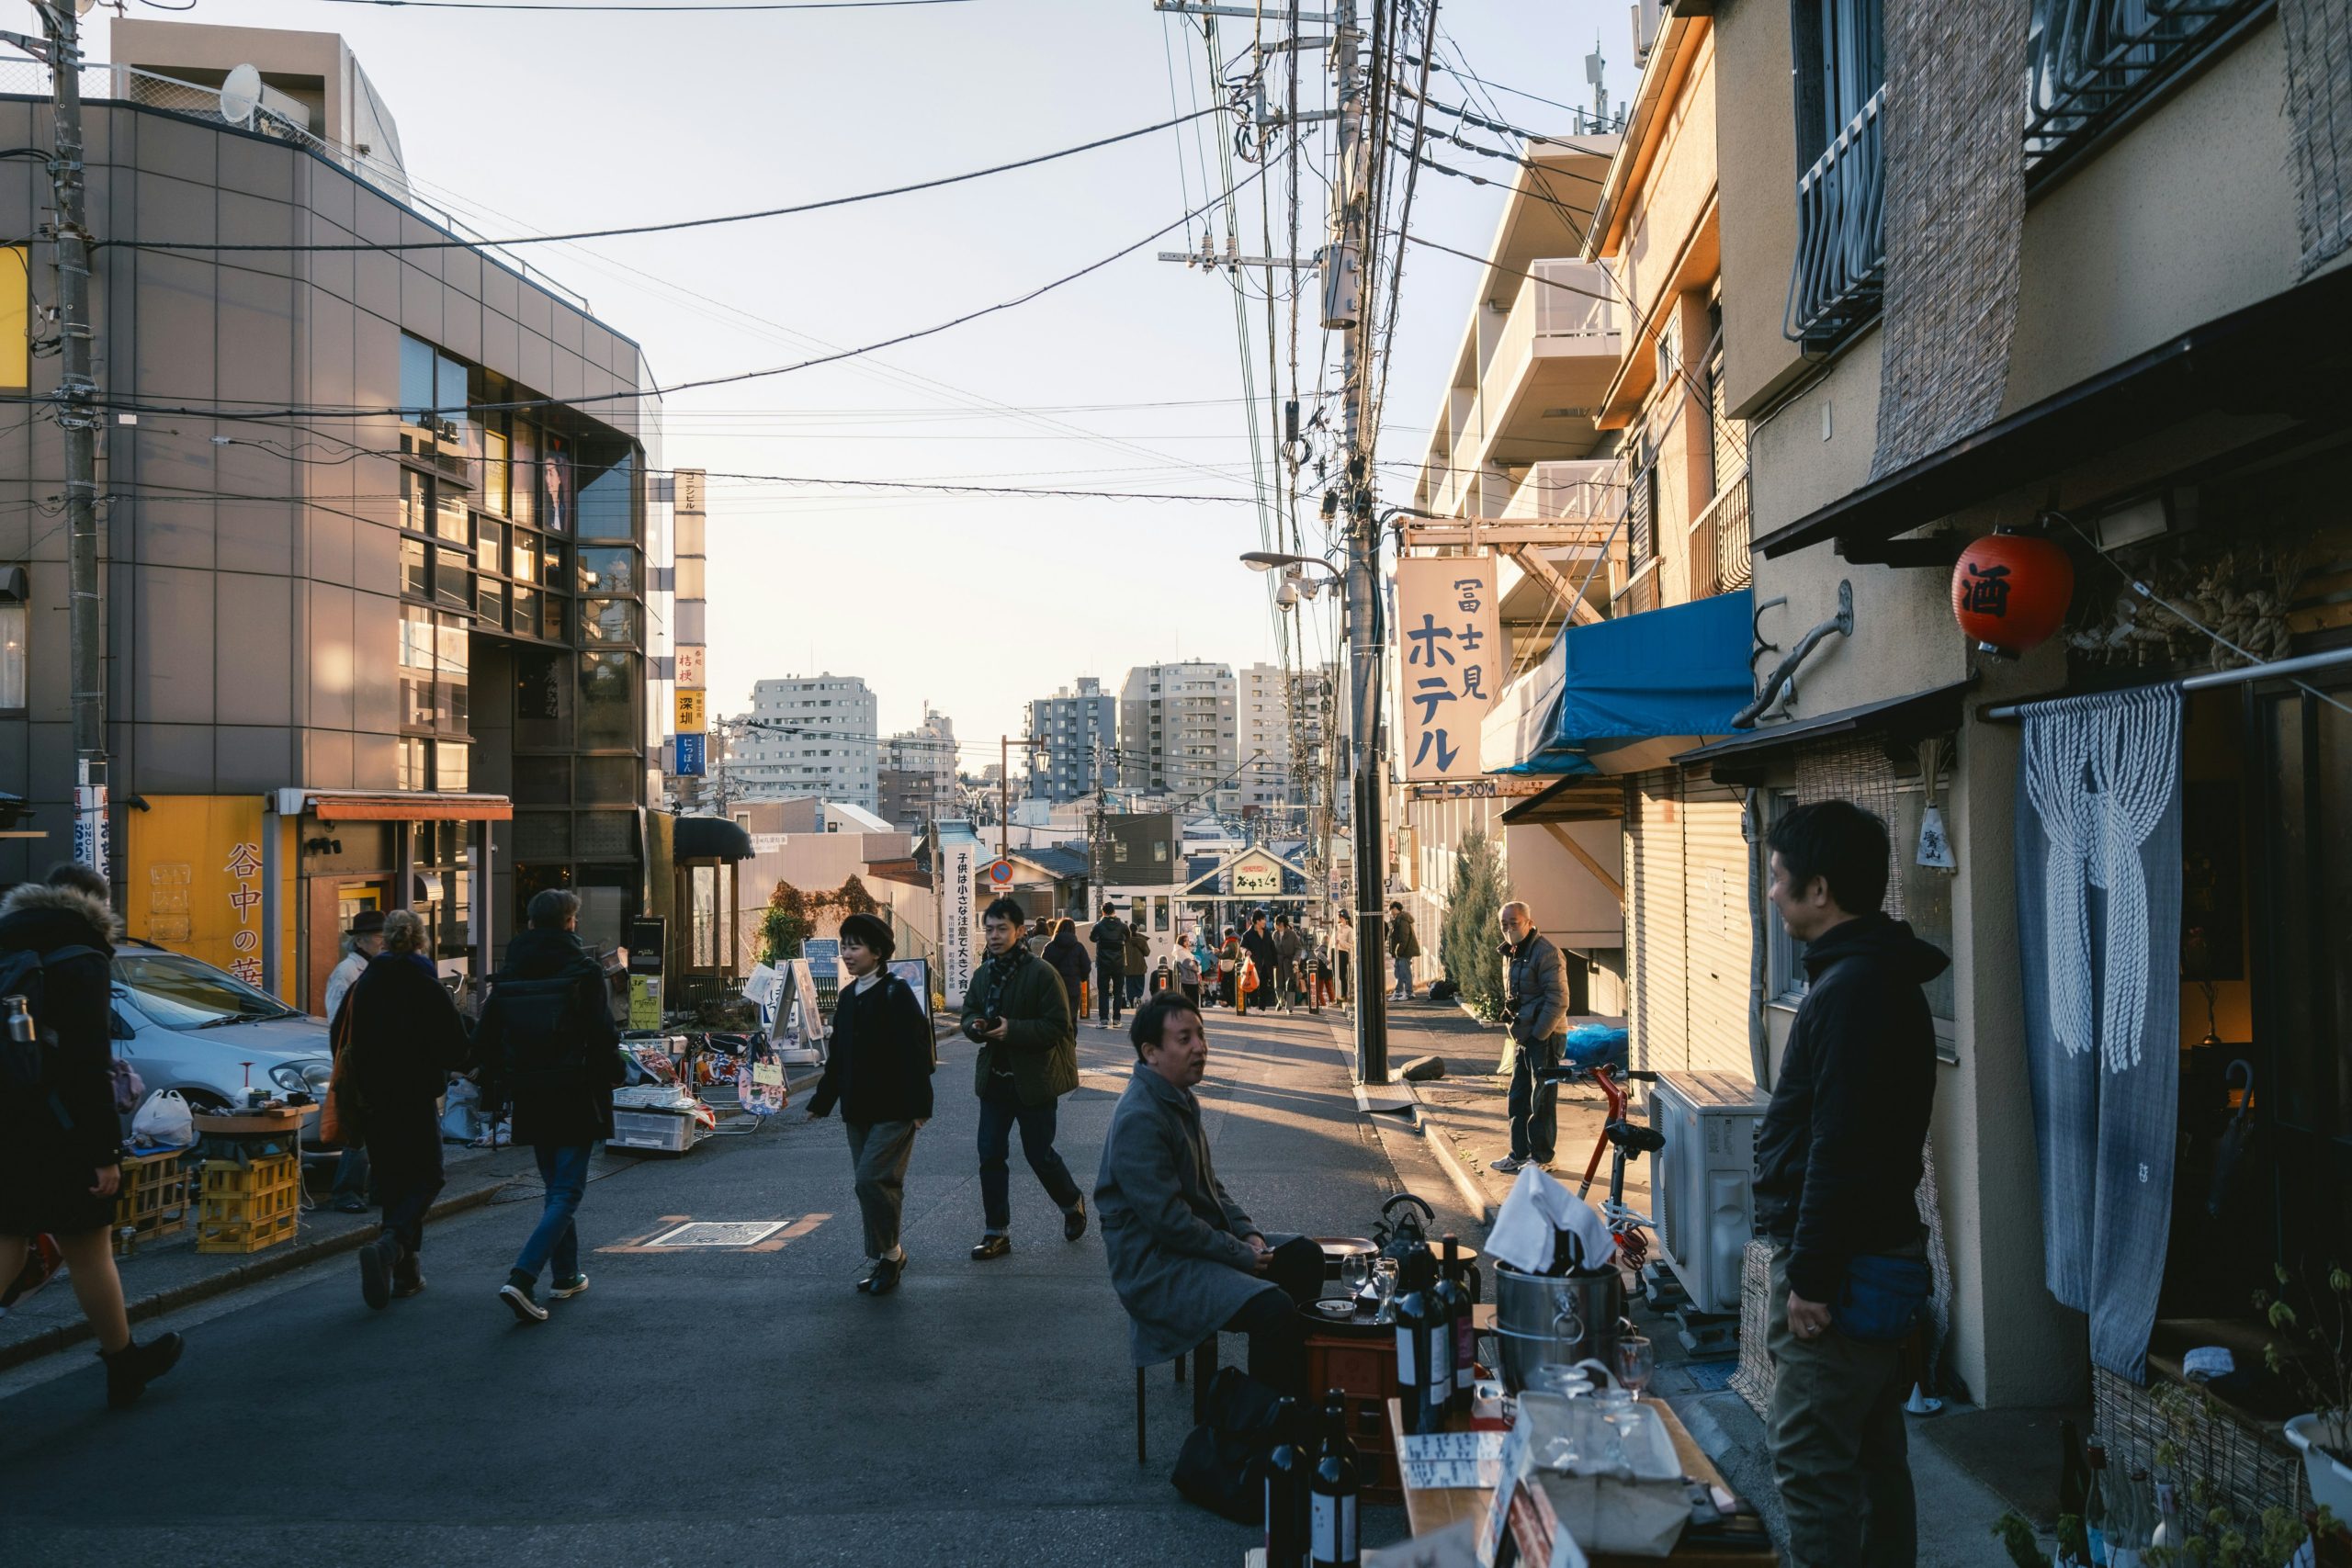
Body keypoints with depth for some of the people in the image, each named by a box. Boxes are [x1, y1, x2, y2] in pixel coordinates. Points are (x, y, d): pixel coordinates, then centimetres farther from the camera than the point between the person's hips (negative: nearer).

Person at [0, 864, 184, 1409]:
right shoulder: (82, 959, -11)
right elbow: (89, 1062, -17)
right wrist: (106, 1150, -16)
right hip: (52, 1136, -6)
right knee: (88, 1250, 6)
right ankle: (124, 1366, 20)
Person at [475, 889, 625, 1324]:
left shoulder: (507, 975, 4)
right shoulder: (583, 971, -11)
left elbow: (484, 1039, 6)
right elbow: (604, 1036, -14)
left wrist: (495, 1088, 17)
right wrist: (610, 1079, 2)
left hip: (530, 1100, 5)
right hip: (575, 1098, -5)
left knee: (556, 1187, 20)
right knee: (567, 1193, -3)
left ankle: (567, 1275, 27)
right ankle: (521, 1279, -18)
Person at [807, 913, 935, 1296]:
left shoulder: (897, 993, -12)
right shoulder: (849, 995, 11)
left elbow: (915, 1052, -16)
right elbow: (837, 1055, 19)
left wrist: (919, 1105, -20)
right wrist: (822, 1102, 20)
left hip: (893, 1109, -8)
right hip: (858, 1109, 8)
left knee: (871, 1179, -15)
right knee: (873, 1184, 11)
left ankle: (889, 1253, 1)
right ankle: (887, 1259, 21)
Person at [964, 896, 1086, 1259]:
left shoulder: (1041, 973, -14)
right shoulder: (983, 975, 7)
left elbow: (1058, 1027, -16)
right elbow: (969, 1014, 15)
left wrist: (1012, 1029, -26)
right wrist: (975, 1025, -9)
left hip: (1033, 1080, -6)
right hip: (995, 1079, 6)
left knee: (1039, 1154, 4)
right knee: (990, 1155, 3)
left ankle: (1072, 1203, 33)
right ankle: (997, 1233, 13)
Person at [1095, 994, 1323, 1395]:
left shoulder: (1181, 1099, 11)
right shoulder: (1139, 1118, -23)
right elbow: (1168, 1219, -25)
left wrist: (1248, 1233, 4)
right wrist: (1241, 1254, -17)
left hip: (1203, 1241, 11)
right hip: (1155, 1267, -11)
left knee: (1304, 1255, 12)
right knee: (1273, 1308, -28)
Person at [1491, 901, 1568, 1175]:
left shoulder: (1546, 953, -16)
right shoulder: (1511, 952, 13)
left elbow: (1559, 1001, -20)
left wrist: (1538, 1034, -18)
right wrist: (1509, 1008, 13)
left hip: (1544, 1036, -9)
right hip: (1523, 1036, 9)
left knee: (1542, 1098, -1)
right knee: (1518, 1097, 14)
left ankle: (1541, 1156, 8)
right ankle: (1519, 1152, 24)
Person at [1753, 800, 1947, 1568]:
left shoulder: (1851, 988, -19)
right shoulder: (1883, 977, 14)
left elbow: (1839, 1149, -23)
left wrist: (1811, 1276, -20)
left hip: (1839, 1269, -11)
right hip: (1881, 1259, 11)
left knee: (1812, 1463, -5)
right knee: (1872, 1455, 17)